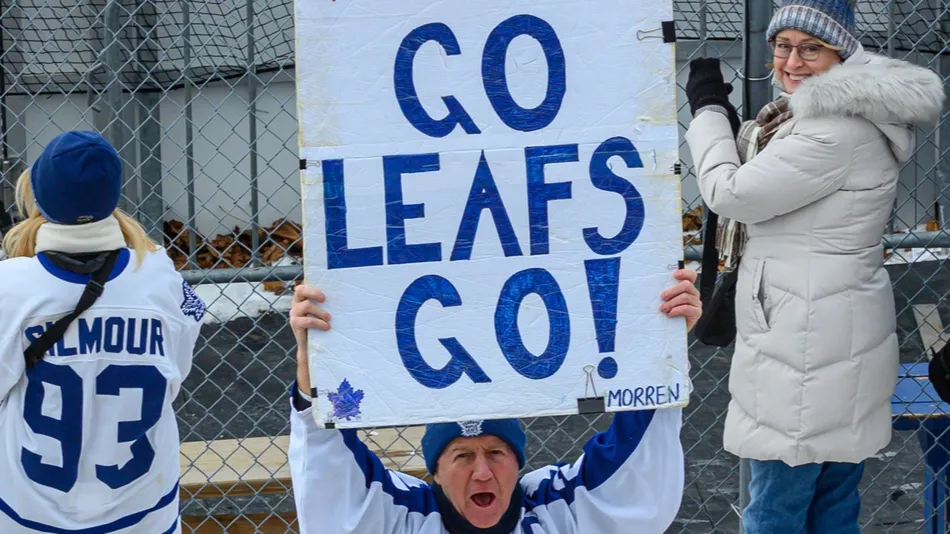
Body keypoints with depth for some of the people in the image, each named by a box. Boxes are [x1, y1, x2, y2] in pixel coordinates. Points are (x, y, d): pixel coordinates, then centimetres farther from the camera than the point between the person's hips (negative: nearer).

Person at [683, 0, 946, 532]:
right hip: (835, 341, 11)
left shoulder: (838, 132, -20)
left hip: (809, 347, -11)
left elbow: (732, 194, -15)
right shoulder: (835, 114, 14)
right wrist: (729, 120, 7)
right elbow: (766, 181, 24)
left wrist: (708, 109, -1)